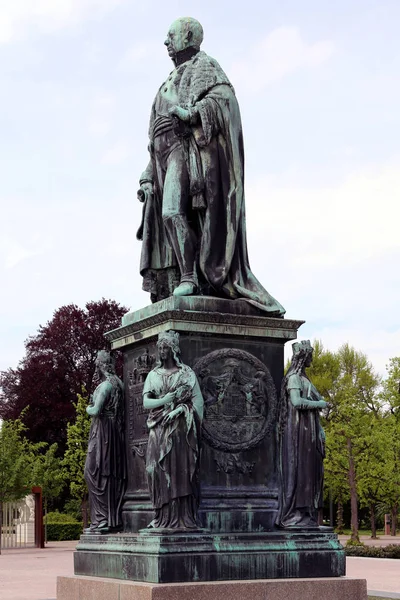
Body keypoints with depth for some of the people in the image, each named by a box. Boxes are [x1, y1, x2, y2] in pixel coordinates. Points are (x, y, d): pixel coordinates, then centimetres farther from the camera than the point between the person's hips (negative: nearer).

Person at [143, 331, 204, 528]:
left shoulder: (186, 372, 6)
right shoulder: (154, 374, 14)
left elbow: (198, 400, -1)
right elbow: (146, 402, 5)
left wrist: (179, 410, -14)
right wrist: (164, 401, -12)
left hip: (179, 428, -3)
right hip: (158, 429, 3)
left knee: (180, 470, -7)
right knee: (160, 472, -2)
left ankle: (182, 518, -7)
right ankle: (164, 518, 2)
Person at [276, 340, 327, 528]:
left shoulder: (303, 377, 20)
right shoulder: (294, 377, -9)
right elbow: (297, 402, -23)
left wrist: (320, 430, 15)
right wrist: (319, 404, -10)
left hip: (308, 430, 9)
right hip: (298, 430, -9)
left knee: (309, 471, 7)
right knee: (297, 469, -9)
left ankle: (306, 515, 9)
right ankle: (294, 515, -8)